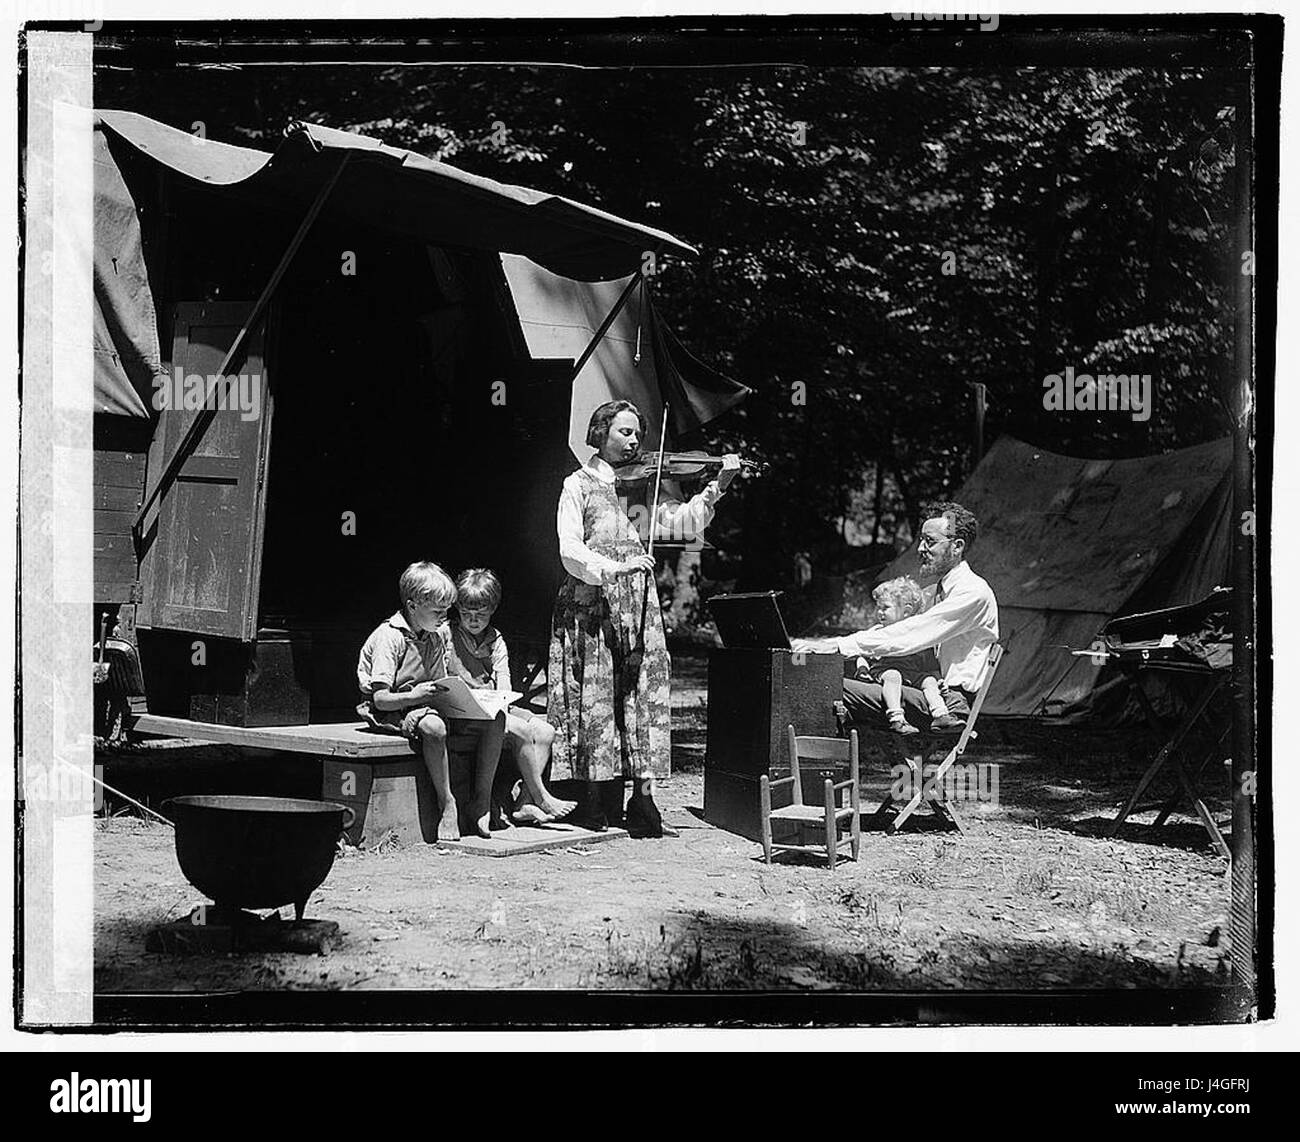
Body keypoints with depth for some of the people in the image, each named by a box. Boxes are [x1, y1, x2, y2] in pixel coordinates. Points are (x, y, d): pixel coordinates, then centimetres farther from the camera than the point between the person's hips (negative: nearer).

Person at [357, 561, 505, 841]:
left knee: (495, 718, -11)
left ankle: (482, 802, -9)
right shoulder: (389, 637, -17)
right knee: (434, 726, -41)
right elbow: (381, 698, -21)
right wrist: (414, 696, -36)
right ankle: (447, 804, -24)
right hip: (390, 712, -7)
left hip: (427, 704, 8)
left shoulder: (439, 635, 7)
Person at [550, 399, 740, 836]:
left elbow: (686, 522, 2)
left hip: (638, 605, 3)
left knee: (644, 696, -4)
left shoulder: (646, 483, 13)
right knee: (594, 698, -2)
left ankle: (642, 799, -4)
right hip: (591, 605, -3)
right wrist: (612, 568, -21)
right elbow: (570, 549, -7)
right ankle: (597, 798, 8)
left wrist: (718, 486, -11)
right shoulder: (579, 485, 4)